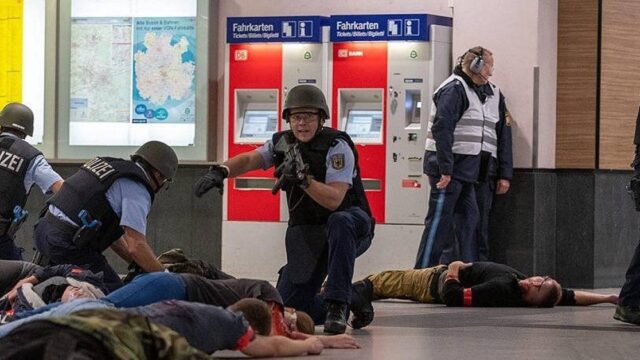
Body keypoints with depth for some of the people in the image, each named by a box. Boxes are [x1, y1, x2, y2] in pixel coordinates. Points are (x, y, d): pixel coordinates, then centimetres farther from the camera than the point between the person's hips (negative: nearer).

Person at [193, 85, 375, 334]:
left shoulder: (337, 146, -17)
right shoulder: (283, 143, 2)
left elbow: (334, 200, -28)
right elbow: (249, 159, -12)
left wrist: (302, 178, -39)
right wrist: (220, 171, -31)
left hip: (352, 225, -5)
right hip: (306, 235, 5)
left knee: (339, 222, -43)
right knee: (285, 309, -4)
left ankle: (337, 305, -33)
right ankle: (357, 300, 21)